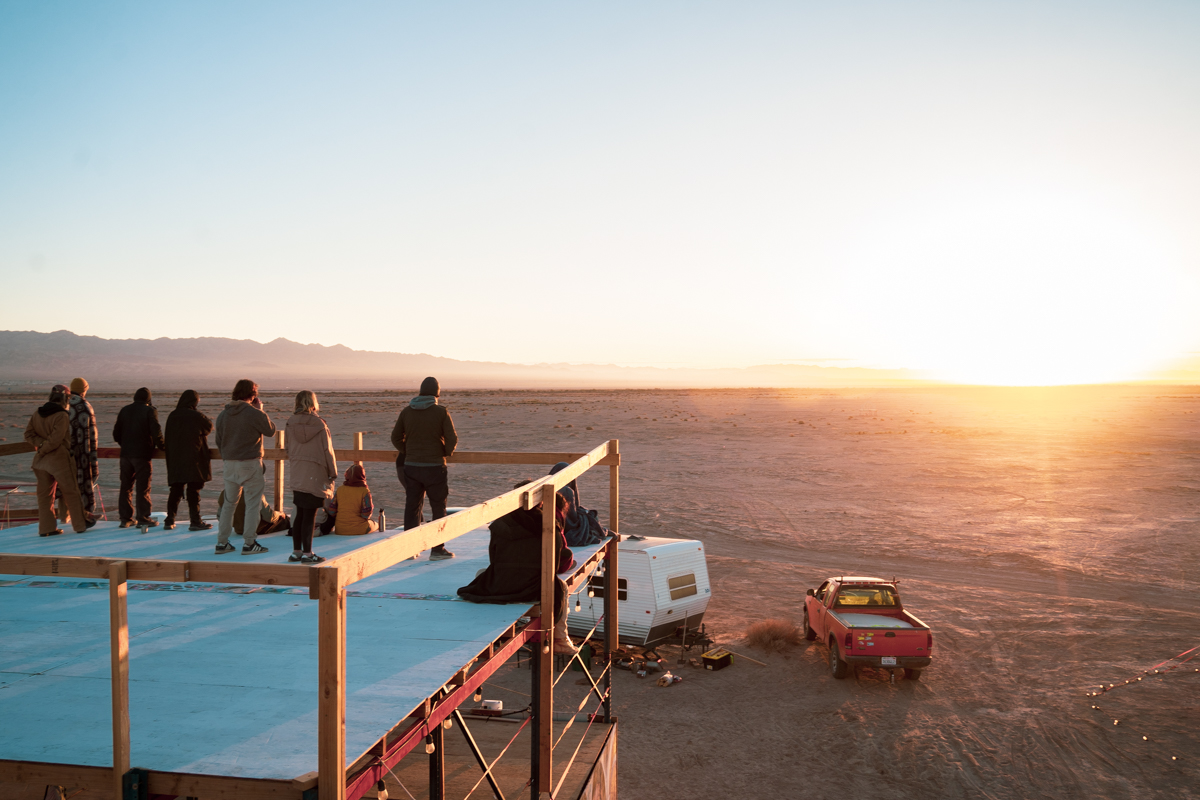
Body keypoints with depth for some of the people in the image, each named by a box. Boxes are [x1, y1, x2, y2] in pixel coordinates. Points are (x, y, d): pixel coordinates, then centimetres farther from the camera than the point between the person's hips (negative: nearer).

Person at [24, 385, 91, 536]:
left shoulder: (37, 414, 7)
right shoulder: (61, 415, -15)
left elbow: (28, 434, 5)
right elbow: (56, 439, -20)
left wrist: (41, 444, -6)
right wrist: (44, 450, -6)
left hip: (42, 460, 6)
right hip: (59, 459, -6)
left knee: (44, 493, 9)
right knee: (71, 492, 5)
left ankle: (46, 527, 12)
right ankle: (80, 524, 14)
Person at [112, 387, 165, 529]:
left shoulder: (125, 410, 11)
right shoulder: (150, 411, -6)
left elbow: (116, 433, 14)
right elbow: (156, 431, -14)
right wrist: (161, 446, 0)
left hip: (125, 453, 5)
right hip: (142, 454, -5)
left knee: (126, 487, 10)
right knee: (143, 487, -1)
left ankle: (125, 518, 13)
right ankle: (143, 518, -1)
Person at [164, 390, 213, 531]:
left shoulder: (172, 416, 4)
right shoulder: (197, 416, -11)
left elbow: (168, 438, 12)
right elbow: (210, 427, 5)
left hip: (175, 460, 5)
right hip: (193, 460, -5)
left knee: (176, 490, 12)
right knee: (194, 490, -1)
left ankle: (169, 521, 14)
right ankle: (195, 522, 2)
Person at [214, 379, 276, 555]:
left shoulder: (222, 415, 7)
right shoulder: (254, 413, -13)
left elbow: (219, 441, 14)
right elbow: (271, 430, -1)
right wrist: (261, 410, 5)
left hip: (229, 465, 6)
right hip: (250, 464, -6)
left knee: (229, 503, 14)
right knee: (253, 504, 1)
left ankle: (222, 542, 16)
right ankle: (249, 543, 1)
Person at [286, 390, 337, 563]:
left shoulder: (291, 424, 4)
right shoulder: (319, 424, -10)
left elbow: (289, 450, 11)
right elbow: (327, 450, -8)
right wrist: (333, 473, 2)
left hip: (296, 476, 5)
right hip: (315, 476, -5)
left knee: (300, 515, 14)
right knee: (309, 516, -1)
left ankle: (296, 551, 19)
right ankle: (307, 554, 3)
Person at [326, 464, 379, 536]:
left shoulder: (340, 489, -1)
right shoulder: (364, 491, -13)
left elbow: (331, 511, 0)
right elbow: (366, 515, -15)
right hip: (358, 530, -4)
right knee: (375, 525, 28)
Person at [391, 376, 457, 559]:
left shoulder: (407, 411, 5)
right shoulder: (441, 412, -8)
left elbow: (396, 437, 9)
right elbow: (452, 439, -11)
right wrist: (447, 452, 8)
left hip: (410, 466, 4)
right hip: (434, 467, -4)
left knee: (412, 507, 11)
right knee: (438, 508, 6)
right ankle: (437, 549, 7)